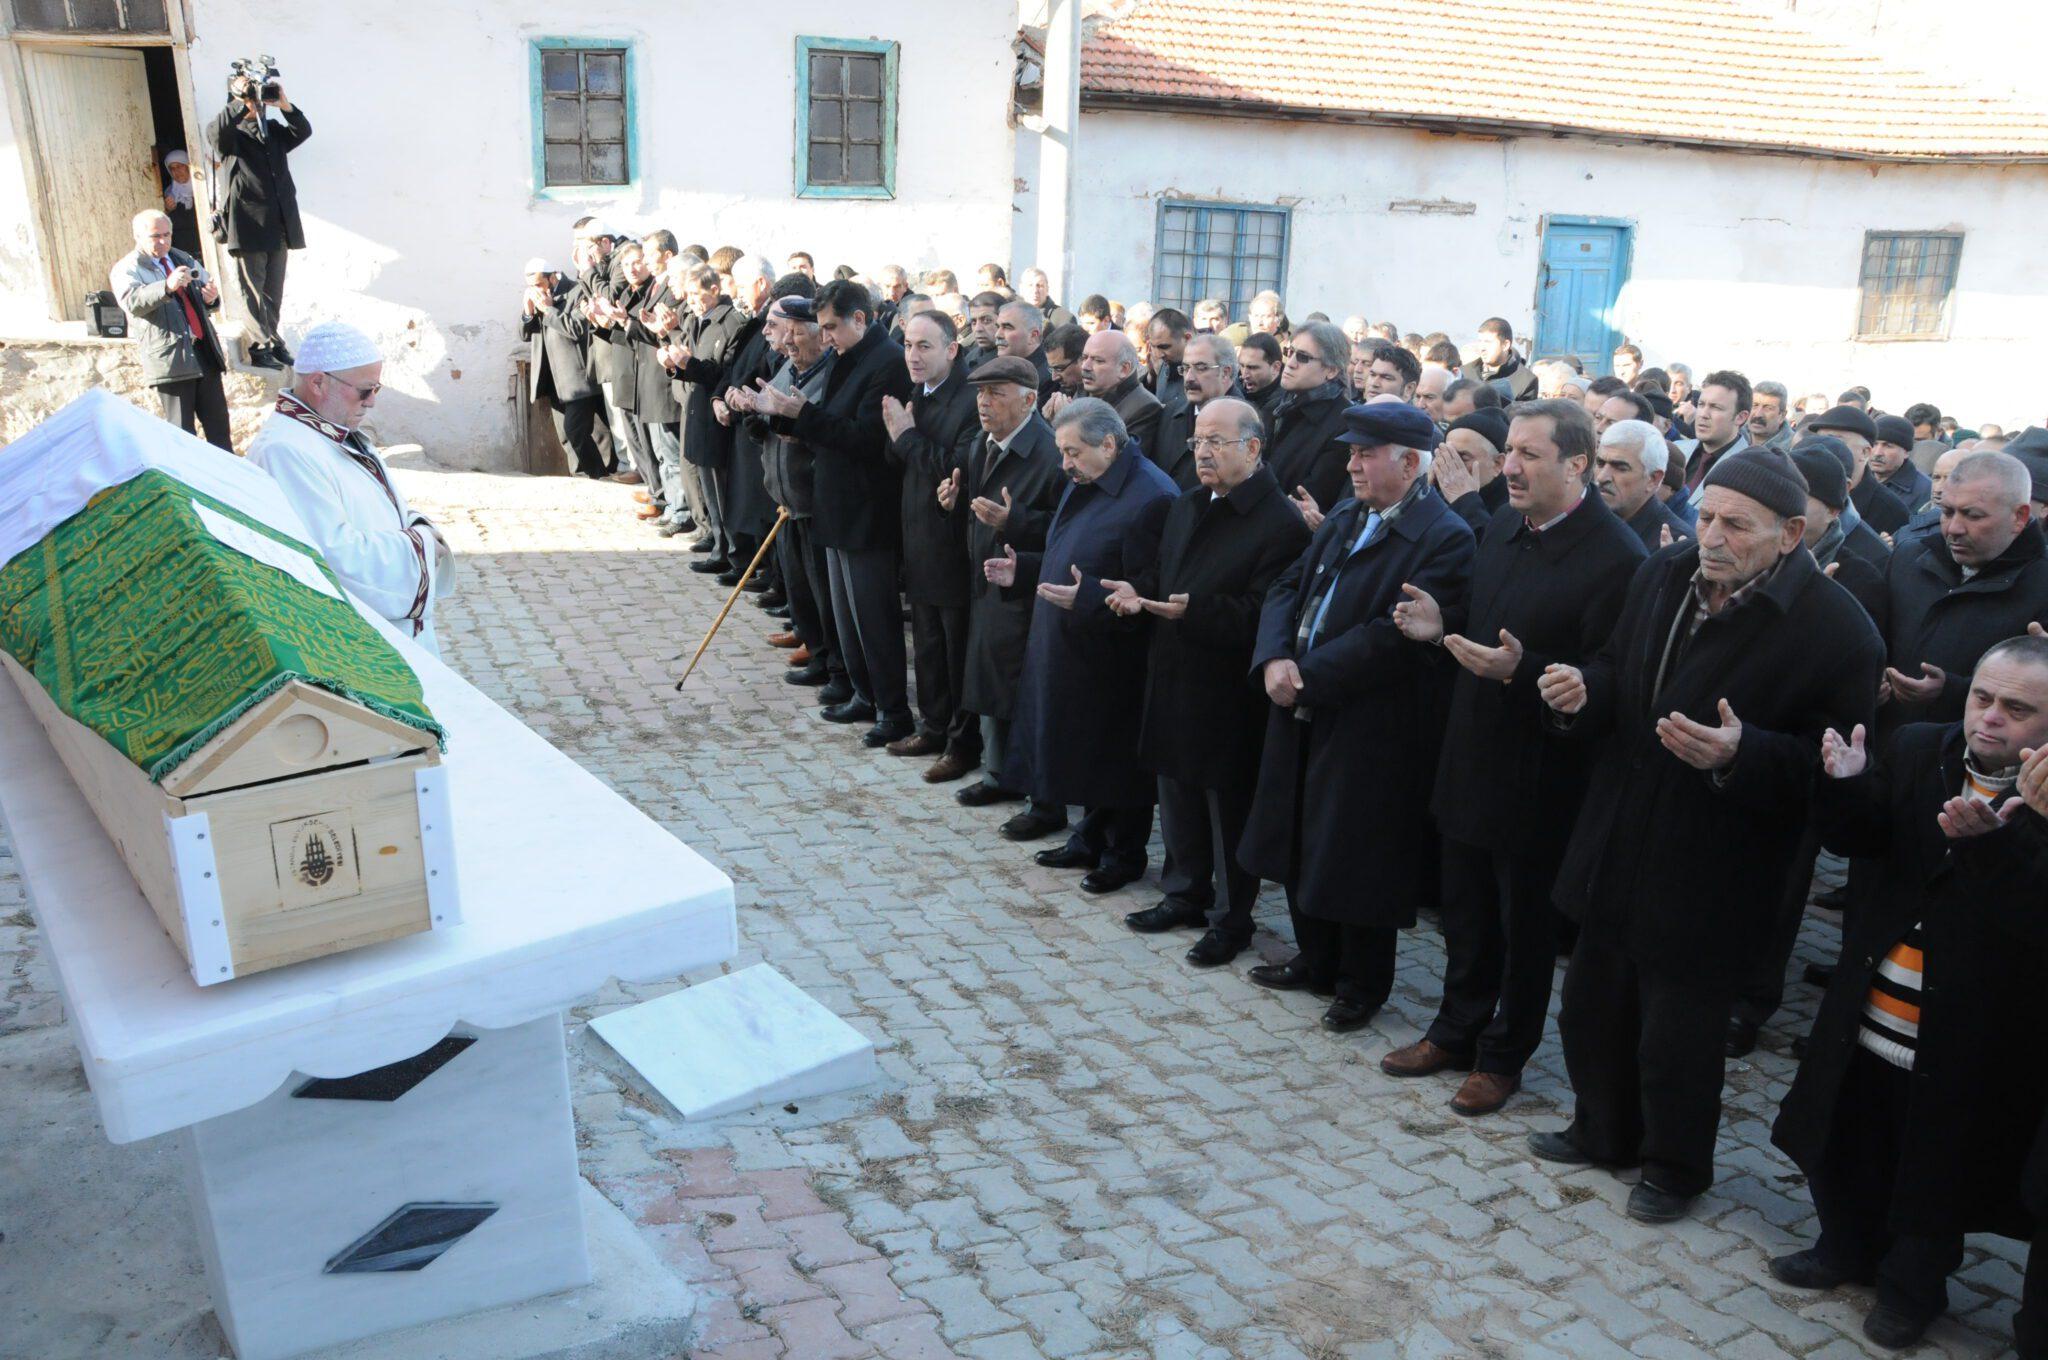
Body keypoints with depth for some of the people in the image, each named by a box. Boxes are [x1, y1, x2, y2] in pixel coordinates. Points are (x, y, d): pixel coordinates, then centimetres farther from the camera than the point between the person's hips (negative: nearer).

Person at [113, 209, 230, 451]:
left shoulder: (184, 259, 18)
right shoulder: (125, 269, -1)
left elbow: (207, 285, 20)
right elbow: (132, 302, -20)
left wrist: (211, 297, -7)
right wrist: (167, 286, -37)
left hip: (204, 350, 5)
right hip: (169, 358, -5)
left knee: (218, 420, 10)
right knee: (182, 430, 0)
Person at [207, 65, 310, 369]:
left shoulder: (274, 131, 19)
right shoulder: (230, 134, 3)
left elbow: (303, 131, 4)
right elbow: (215, 131, -18)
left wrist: (285, 105, -10)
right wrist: (241, 102, -19)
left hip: (279, 225, 5)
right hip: (248, 224, -5)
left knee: (274, 290, 12)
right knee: (253, 289, -4)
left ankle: (272, 340, 21)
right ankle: (261, 347, -2)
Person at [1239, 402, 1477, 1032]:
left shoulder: (1445, 539, -16)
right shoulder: (1342, 520, 12)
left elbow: (1397, 635, -24)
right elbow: (1288, 587, 9)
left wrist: (1308, 676, -20)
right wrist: (1274, 657, -10)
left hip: (1372, 732, -8)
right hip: (1305, 717, 8)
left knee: (1356, 859, 4)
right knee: (1302, 844, 19)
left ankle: (1361, 987, 24)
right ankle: (1316, 962, 38)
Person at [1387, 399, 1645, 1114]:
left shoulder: (1616, 558, -21)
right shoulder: (1501, 529, 4)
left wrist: (1521, 671, -33)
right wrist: (1441, 630, -5)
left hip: (1540, 778, -7)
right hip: (1472, 757, 7)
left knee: (1525, 921, 12)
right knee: (1466, 912, 21)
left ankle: (1503, 1055, 31)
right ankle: (1456, 1032, 39)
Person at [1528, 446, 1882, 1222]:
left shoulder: (1837, 632, -19)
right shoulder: (1662, 579, 0)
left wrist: (1740, 754, -33)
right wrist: (1584, 693, -9)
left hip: (1708, 879, -6)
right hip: (1618, 851, 6)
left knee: (1678, 1035, 10)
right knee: (1593, 1005, 21)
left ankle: (1675, 1167, 37)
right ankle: (1603, 1131, 46)